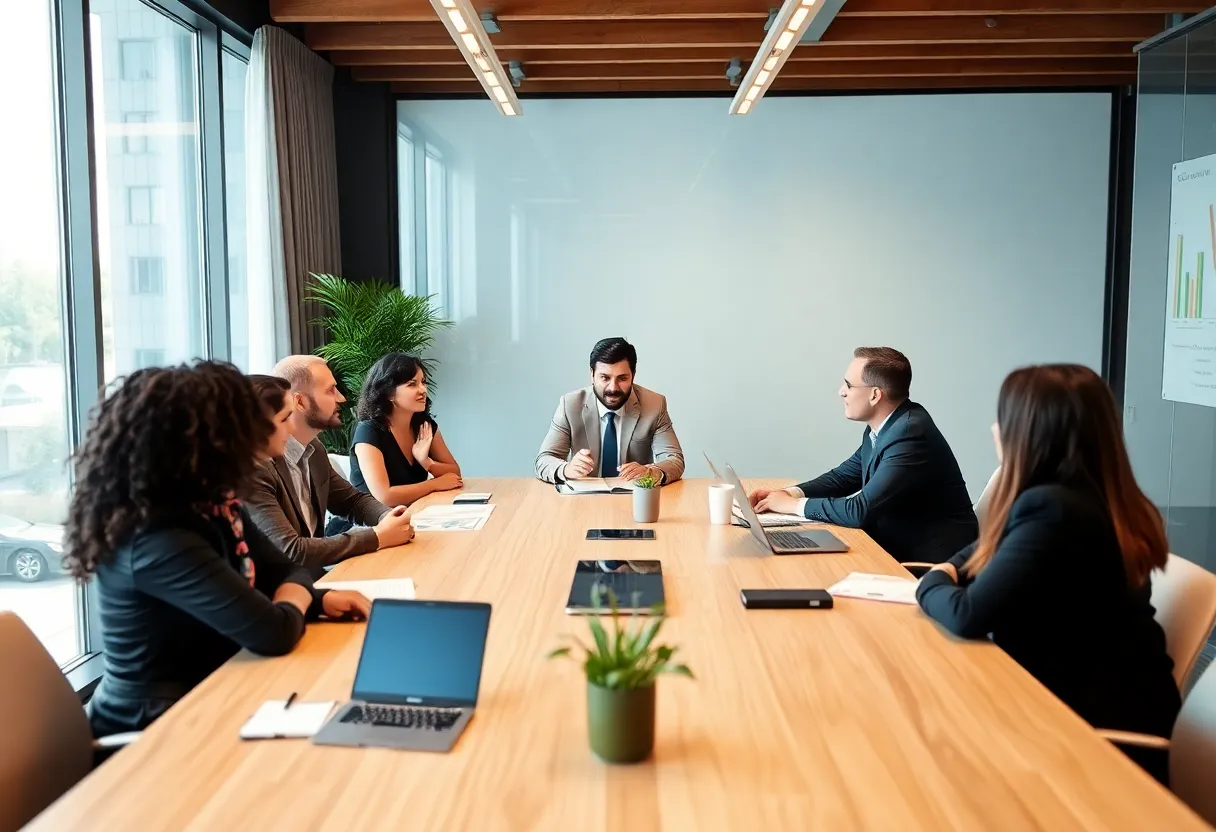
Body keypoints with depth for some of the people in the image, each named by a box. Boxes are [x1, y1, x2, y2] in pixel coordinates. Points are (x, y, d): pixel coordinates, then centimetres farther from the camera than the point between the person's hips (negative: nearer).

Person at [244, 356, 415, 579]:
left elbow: (353, 500, 17)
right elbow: (290, 551, -27)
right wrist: (377, 537, -22)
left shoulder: (314, 449, 4)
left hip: (314, 579, 8)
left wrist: (389, 519, -5)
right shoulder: (255, 464, -23)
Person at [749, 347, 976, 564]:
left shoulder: (910, 434, -24)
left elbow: (860, 511, -26)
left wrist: (794, 504, -15)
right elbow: (844, 476, 13)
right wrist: (789, 493, -2)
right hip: (898, 544, 7)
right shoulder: (882, 427, 3)